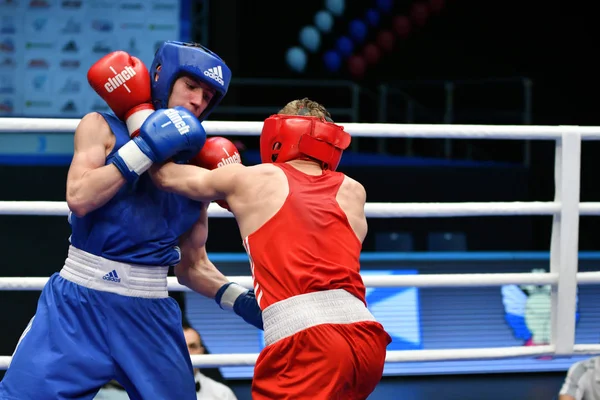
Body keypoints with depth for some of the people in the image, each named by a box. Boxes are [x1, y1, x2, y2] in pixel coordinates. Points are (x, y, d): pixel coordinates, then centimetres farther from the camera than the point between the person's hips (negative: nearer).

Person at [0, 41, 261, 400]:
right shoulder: (101, 128, 3)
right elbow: (79, 198, -16)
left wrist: (240, 299, 1)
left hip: (150, 314, 4)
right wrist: (145, 149, -14)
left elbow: (194, 264, 17)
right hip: (81, 302, -3)